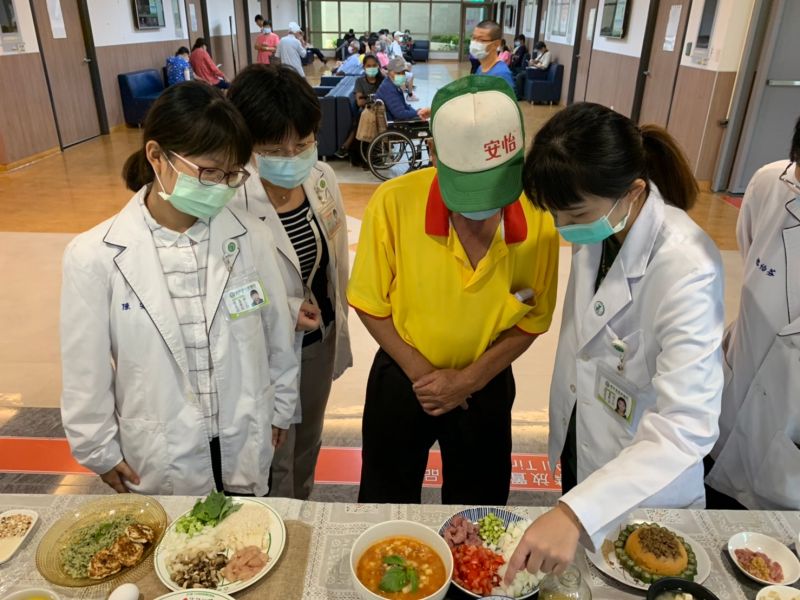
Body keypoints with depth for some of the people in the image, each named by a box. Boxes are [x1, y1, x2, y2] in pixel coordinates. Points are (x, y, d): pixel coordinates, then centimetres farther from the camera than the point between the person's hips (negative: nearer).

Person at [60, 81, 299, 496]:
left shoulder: (250, 236, -12)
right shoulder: (95, 257, -16)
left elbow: (277, 335, 0)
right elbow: (86, 372, -6)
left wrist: (280, 409, 9)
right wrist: (100, 451, 3)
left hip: (246, 447, 2)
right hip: (161, 462, -1)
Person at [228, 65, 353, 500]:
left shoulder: (322, 177, -8)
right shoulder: (229, 202, -28)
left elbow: (337, 267, 4)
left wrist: (339, 335, 11)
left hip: (321, 340, 6)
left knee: (308, 444, 29)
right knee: (275, 461, 19)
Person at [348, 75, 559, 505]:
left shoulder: (538, 217, -19)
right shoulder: (394, 202, -24)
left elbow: (533, 319, -7)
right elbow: (370, 305, -12)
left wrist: (469, 379, -13)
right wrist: (421, 372, -14)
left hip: (486, 385, 1)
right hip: (402, 379, -1)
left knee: (478, 509, 24)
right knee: (386, 504, 23)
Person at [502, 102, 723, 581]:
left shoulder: (686, 269, -33)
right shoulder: (599, 229, -12)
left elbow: (688, 426, -37)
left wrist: (576, 513, -46)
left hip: (644, 480, -5)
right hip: (579, 442, 6)